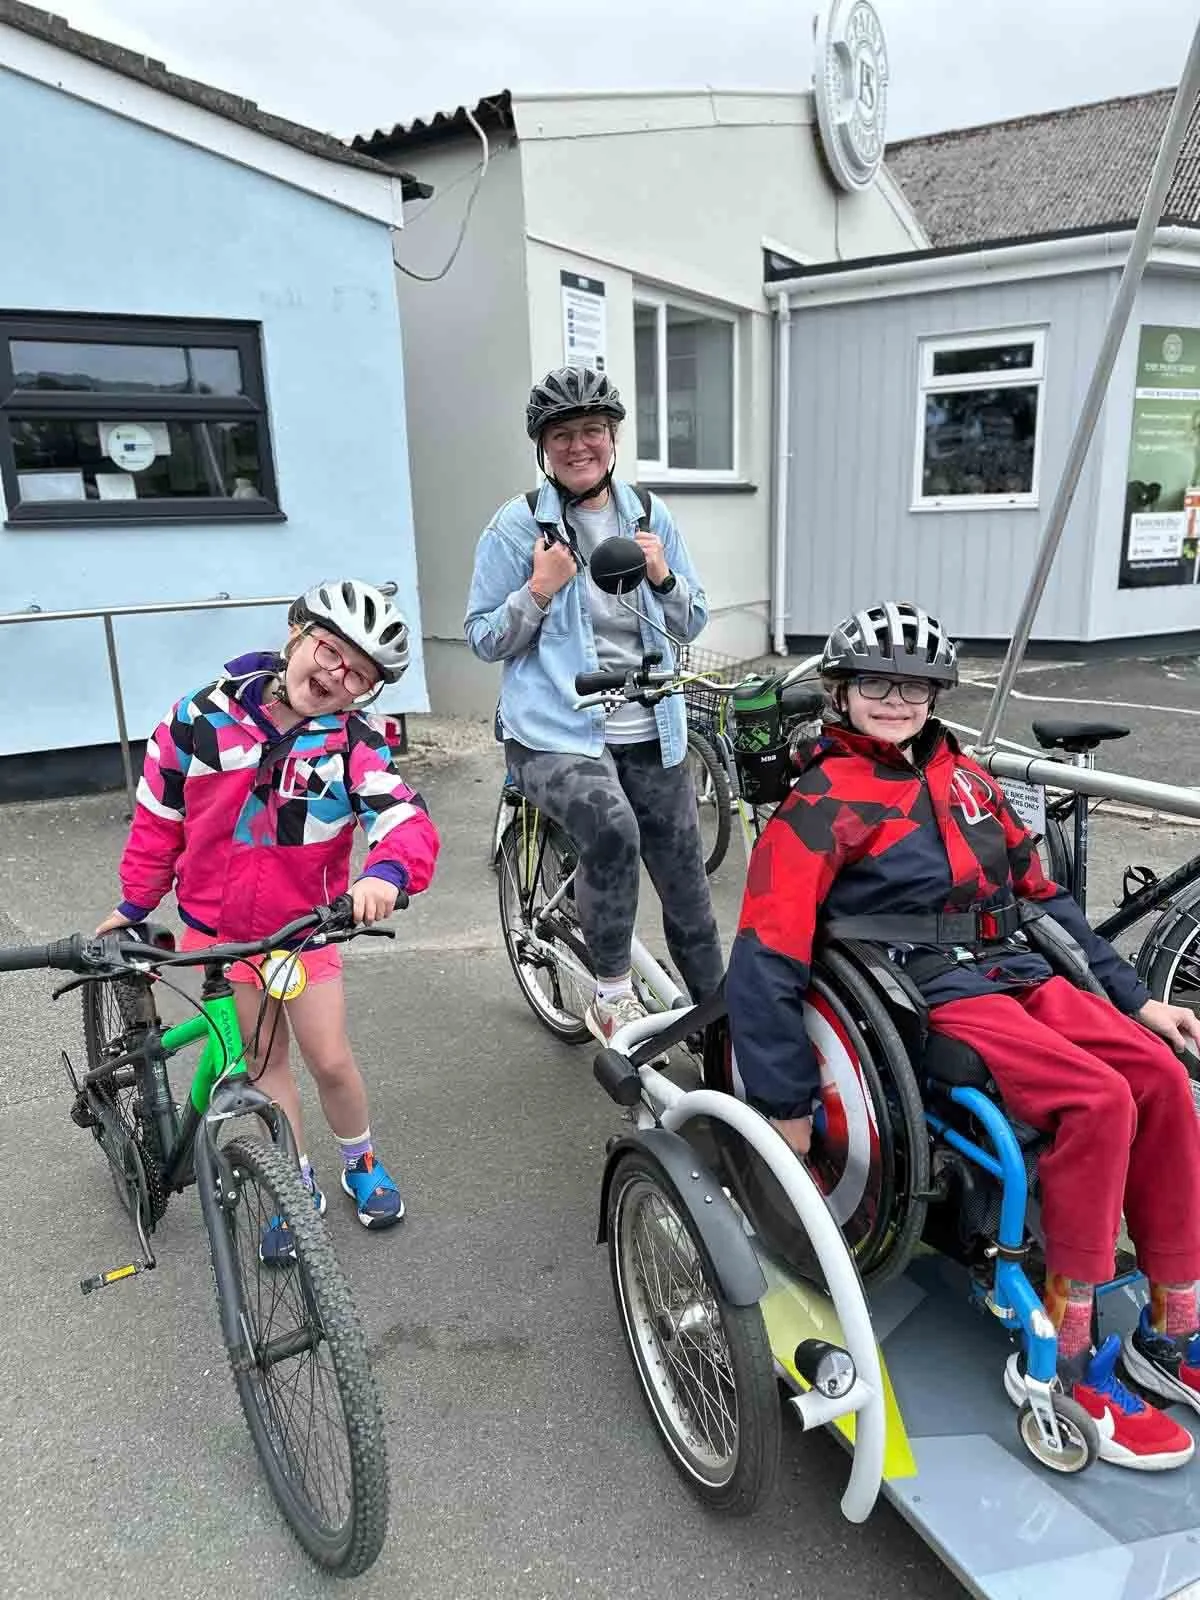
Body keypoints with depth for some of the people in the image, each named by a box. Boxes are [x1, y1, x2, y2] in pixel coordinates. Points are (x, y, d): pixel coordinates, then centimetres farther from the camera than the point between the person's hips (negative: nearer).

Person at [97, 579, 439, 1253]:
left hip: (304, 927, -1)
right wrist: (134, 903, 8)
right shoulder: (203, 718, -13)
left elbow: (409, 821, -31)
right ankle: (298, 1186, 30)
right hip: (217, 927, 1)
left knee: (331, 1060, 2)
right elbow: (159, 817, 0)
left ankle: (363, 1164, 31)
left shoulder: (355, 747, -16)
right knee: (266, 1059, 12)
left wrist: (387, 871, -53)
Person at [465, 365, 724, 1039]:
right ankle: (614, 996, -12)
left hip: (650, 732, 4)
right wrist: (540, 589, -16)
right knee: (613, 828, -34)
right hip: (554, 733, -4)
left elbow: (693, 623, 12)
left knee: (689, 889, 7)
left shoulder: (650, 516, 7)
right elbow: (484, 639, -1)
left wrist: (662, 576, -7)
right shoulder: (518, 525, -3)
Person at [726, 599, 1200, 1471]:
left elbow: (1043, 895, 21)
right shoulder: (823, 804, -6)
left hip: (1021, 973, 7)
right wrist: (786, 1106, -13)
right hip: (931, 1000, -7)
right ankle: (1058, 1362, -9)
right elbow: (766, 964, -11)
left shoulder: (964, 777, 16)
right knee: (1098, 1103, -24)